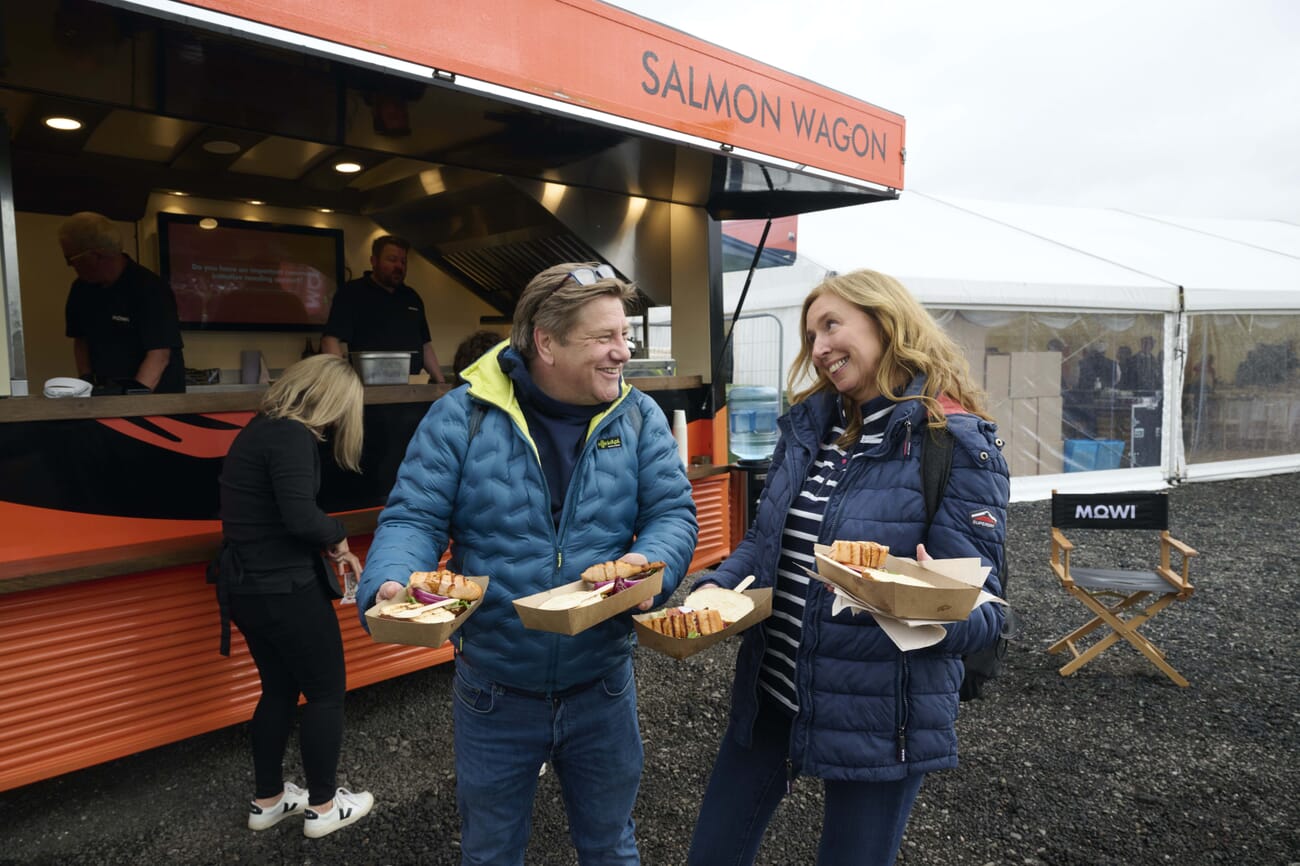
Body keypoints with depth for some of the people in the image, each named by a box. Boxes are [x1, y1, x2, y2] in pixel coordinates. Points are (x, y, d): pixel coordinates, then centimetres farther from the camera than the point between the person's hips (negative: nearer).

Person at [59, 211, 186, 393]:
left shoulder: (150, 289, -15)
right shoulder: (81, 289, 7)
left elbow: (159, 355, -21)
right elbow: (80, 339, 17)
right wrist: (86, 379, 1)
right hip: (106, 395, 6)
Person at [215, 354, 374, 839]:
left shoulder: (261, 428, 10)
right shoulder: (292, 436, -19)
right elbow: (300, 516, -29)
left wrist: (330, 549, 10)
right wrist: (337, 538, -9)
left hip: (246, 585, 9)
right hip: (284, 589, -9)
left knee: (280, 689, 21)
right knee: (326, 693, 7)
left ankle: (267, 800, 34)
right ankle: (322, 807, 20)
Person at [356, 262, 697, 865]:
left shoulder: (637, 418, -5)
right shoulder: (461, 417, -12)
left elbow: (673, 513, -7)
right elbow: (413, 518, -11)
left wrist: (650, 563, -29)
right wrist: (390, 586, -31)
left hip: (601, 686, 2)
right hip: (493, 692, -1)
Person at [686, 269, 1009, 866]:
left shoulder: (955, 443, -15)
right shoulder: (807, 424, 3)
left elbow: (981, 611, -15)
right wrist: (715, 587, -9)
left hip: (881, 716, -6)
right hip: (770, 689, 6)